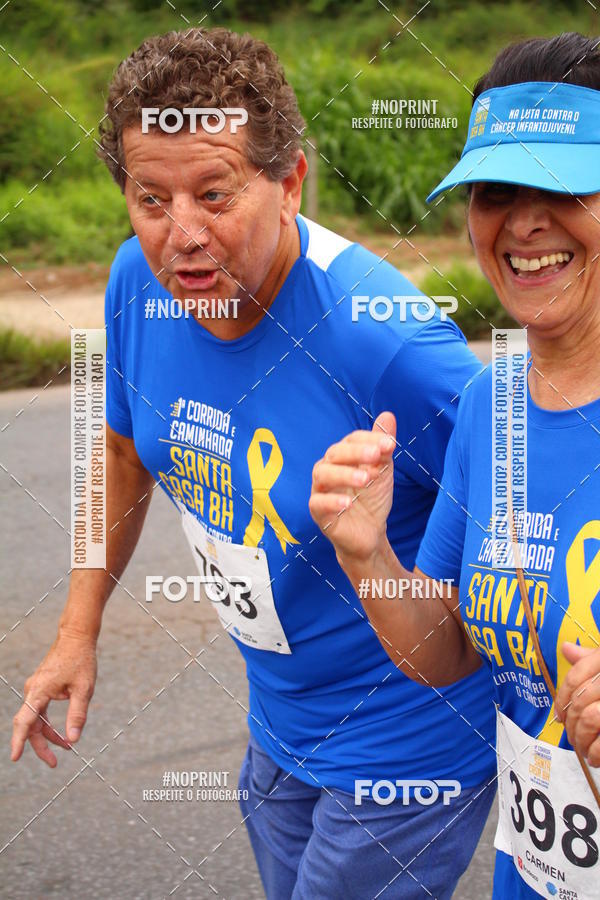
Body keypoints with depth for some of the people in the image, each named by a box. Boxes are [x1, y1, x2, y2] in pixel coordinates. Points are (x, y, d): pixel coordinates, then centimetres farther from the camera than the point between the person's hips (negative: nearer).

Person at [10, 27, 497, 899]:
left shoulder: (387, 344, -33)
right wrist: (79, 629, 9)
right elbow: (127, 446, 9)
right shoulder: (140, 282, -10)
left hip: (406, 745, -7)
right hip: (278, 726, 7)